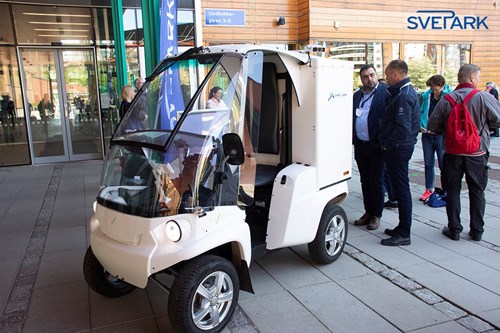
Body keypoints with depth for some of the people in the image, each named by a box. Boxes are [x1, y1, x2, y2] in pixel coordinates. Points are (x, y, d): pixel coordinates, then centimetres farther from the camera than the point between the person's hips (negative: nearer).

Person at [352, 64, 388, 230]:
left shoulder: (385, 92, -6)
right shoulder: (356, 95, 13)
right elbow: (351, 118, 15)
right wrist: (352, 139, 3)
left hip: (376, 146, -6)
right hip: (360, 145, 6)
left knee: (376, 182, 4)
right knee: (365, 181, 14)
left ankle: (376, 215, 16)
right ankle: (368, 212, 27)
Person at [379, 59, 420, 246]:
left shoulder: (404, 96, -18)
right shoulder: (407, 91, 15)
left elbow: (403, 128, -25)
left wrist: (387, 144, -15)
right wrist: (387, 143, 13)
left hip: (398, 149, -10)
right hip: (398, 148, 10)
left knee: (401, 189, -4)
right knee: (400, 188, 16)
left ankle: (404, 234, 4)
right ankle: (402, 228, 28)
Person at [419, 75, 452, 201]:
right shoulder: (426, 96, 3)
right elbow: (420, 112, 14)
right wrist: (421, 125, 0)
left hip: (441, 135, -4)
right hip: (427, 134, 4)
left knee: (443, 164, 5)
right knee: (428, 163, 12)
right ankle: (429, 189, 25)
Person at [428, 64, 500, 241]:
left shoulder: (446, 99, -6)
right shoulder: (485, 98, -12)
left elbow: (433, 125, -5)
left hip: (452, 154, 1)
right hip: (477, 154, -1)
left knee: (453, 191, 11)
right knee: (477, 192, 12)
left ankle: (454, 229, 16)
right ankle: (477, 231, 20)